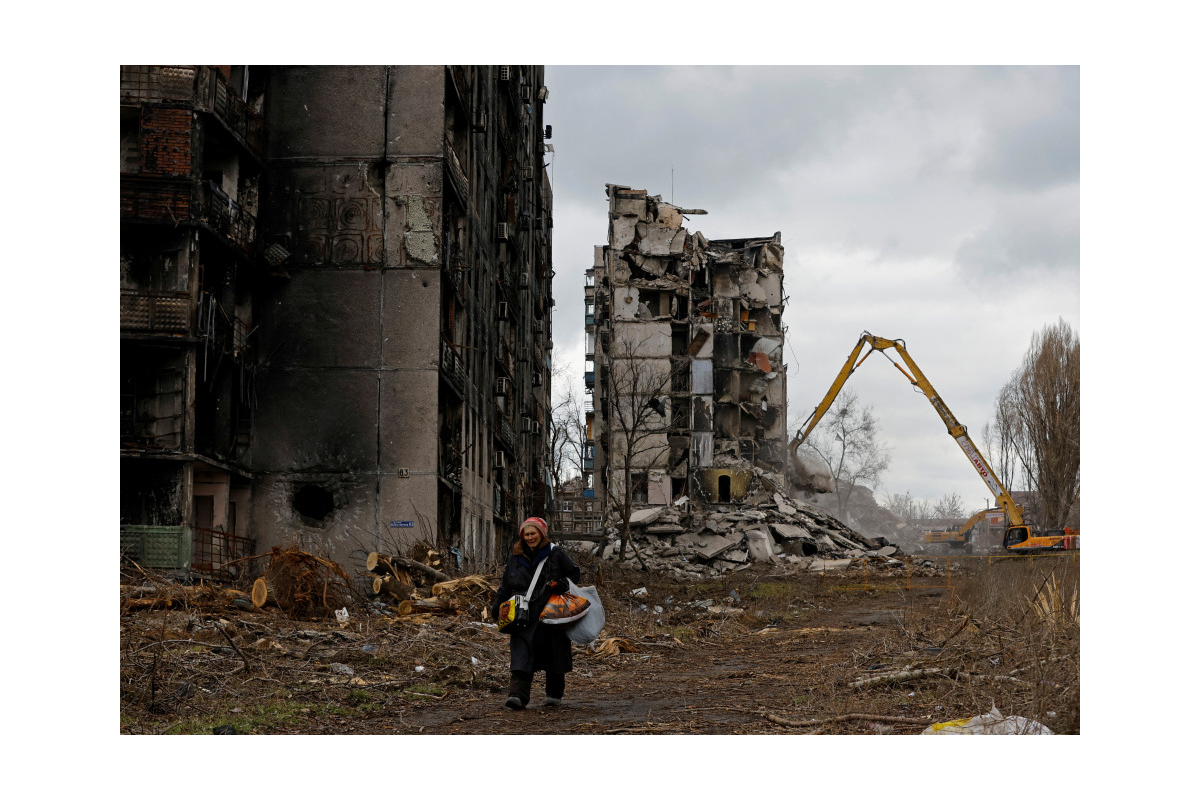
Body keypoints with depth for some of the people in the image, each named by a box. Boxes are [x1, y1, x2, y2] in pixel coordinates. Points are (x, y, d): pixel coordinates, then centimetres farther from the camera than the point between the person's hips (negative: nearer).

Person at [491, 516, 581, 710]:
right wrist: (497, 606, 10)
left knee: (554, 653, 6)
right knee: (522, 653, -12)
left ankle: (555, 694, 22)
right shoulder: (515, 558, 11)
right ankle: (518, 694, -20)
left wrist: (562, 584, -14)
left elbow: (574, 574, 6)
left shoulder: (556, 554, 1)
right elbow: (506, 585, 19)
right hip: (525, 615, 2)